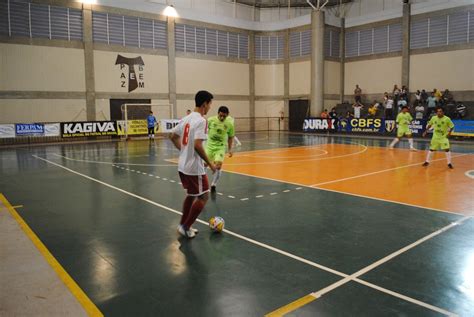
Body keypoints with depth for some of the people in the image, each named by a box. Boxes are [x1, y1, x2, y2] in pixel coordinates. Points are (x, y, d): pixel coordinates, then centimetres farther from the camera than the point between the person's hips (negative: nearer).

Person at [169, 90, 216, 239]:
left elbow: (172, 136, 17)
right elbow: (197, 145, -27)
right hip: (194, 167, -9)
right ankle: (185, 227, 12)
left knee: (191, 195, 22)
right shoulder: (201, 121, -18)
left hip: (183, 165, 9)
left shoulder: (186, 119, 8)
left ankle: (183, 225, 31)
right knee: (204, 197, 6)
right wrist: (209, 163, -16)